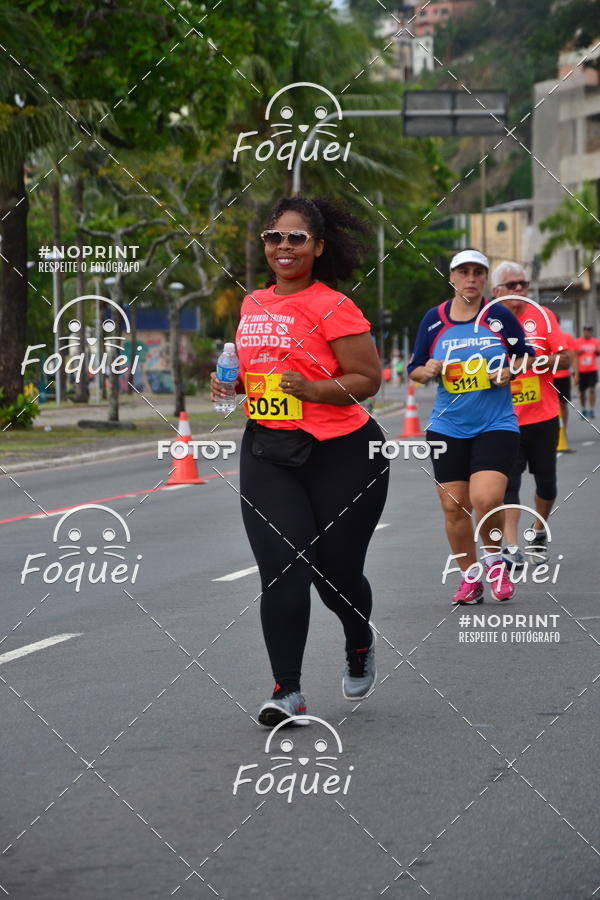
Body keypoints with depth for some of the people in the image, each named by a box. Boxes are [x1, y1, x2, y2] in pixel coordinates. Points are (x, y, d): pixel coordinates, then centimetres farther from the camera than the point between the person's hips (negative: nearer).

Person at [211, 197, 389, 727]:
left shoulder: (332, 308, -10)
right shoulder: (253, 305, 9)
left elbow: (368, 379, -11)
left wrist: (313, 390, -25)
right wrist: (234, 382, 5)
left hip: (341, 454, -4)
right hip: (268, 453, 4)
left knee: (337, 572, 6)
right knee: (283, 572, -10)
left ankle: (360, 644, 40)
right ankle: (287, 692, -4)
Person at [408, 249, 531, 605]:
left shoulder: (501, 317, -1)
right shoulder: (433, 320, 4)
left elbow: (524, 355, 11)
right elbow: (414, 369, 12)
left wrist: (509, 372, -9)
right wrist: (427, 371, -10)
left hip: (496, 425, -2)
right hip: (448, 428, 3)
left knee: (486, 498, -19)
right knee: (454, 506, 2)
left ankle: (494, 560, 9)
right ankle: (470, 577, 21)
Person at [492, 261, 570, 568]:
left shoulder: (542, 315, 3)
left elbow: (564, 358, 0)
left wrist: (540, 360, -17)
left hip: (543, 416, 2)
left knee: (546, 481, 11)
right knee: (508, 483, -8)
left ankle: (538, 532, 34)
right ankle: (511, 548, -7)